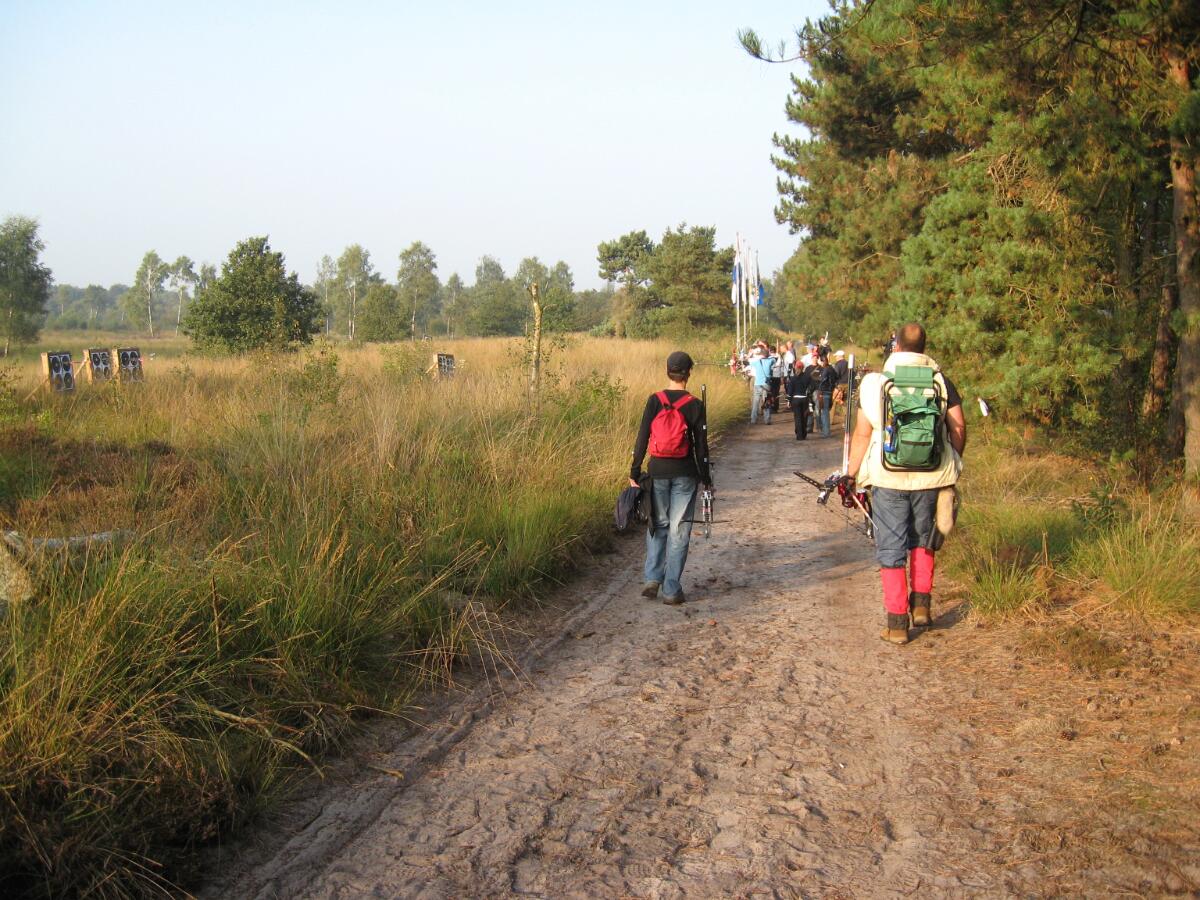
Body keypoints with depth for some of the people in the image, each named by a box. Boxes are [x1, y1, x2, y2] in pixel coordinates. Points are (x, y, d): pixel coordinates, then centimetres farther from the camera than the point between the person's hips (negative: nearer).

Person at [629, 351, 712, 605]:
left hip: (657, 471, 1)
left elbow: (642, 438, -4)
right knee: (679, 530, 5)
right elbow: (701, 445, -2)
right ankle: (671, 590, 6)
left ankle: (652, 578, 4)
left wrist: (634, 473, 3)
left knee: (658, 525, 17)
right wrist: (706, 478, 8)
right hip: (685, 474, -1)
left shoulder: (654, 401, -3)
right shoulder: (695, 405, -5)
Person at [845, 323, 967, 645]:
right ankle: (922, 605, 20)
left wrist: (852, 473, 3)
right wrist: (953, 463, 18)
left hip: (888, 477, -2)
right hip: (930, 476, 2)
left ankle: (897, 624, 5)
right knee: (922, 541, 23)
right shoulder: (941, 381, 2)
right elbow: (958, 427, 2)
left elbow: (862, 433, -4)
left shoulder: (876, 381, -3)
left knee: (891, 548, 4)